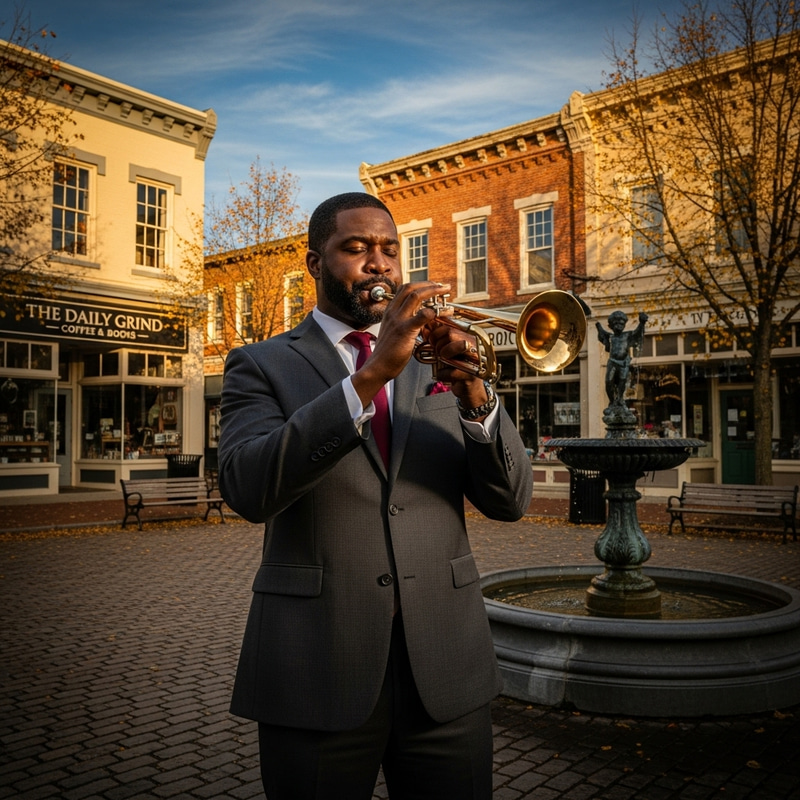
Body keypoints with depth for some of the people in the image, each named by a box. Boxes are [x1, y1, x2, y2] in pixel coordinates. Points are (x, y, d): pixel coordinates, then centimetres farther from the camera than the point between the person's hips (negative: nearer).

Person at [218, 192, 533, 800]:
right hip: (317, 676, -2)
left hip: (446, 670, 3)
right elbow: (248, 488, -17)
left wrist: (474, 393, -16)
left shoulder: (436, 357, 10)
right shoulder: (262, 365, 2)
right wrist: (371, 374, -25)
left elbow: (511, 500, 1)